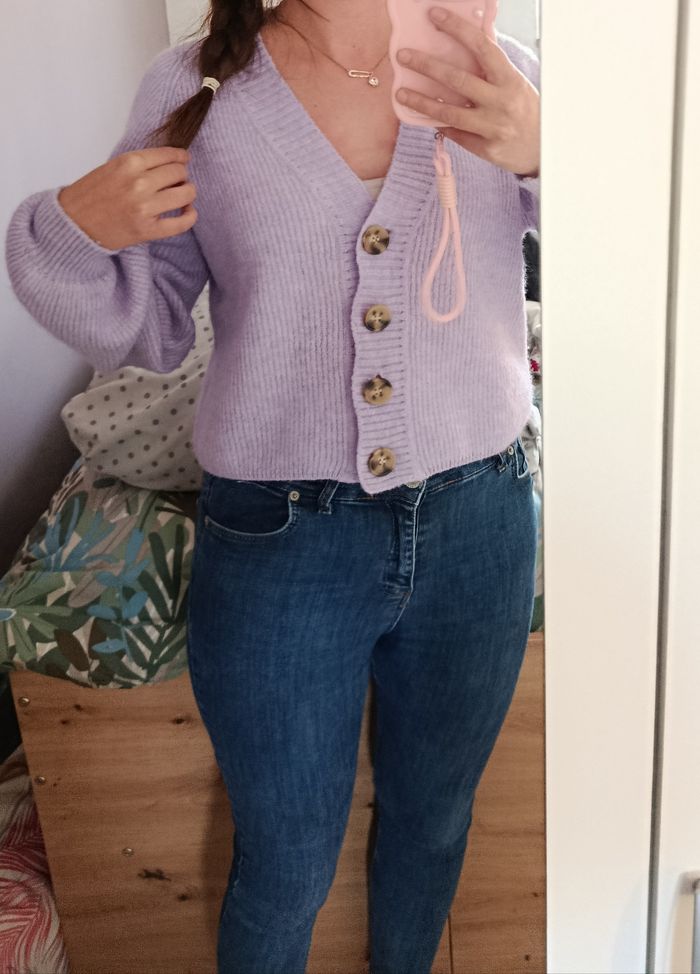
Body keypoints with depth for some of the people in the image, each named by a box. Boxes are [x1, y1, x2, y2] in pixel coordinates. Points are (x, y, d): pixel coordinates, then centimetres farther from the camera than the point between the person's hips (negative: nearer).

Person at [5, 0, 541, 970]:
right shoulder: (195, 87, -3)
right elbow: (147, 329, 4)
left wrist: (544, 155, -20)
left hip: (477, 526, 3)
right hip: (278, 540, -1)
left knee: (435, 817, 25)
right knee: (284, 872, 15)